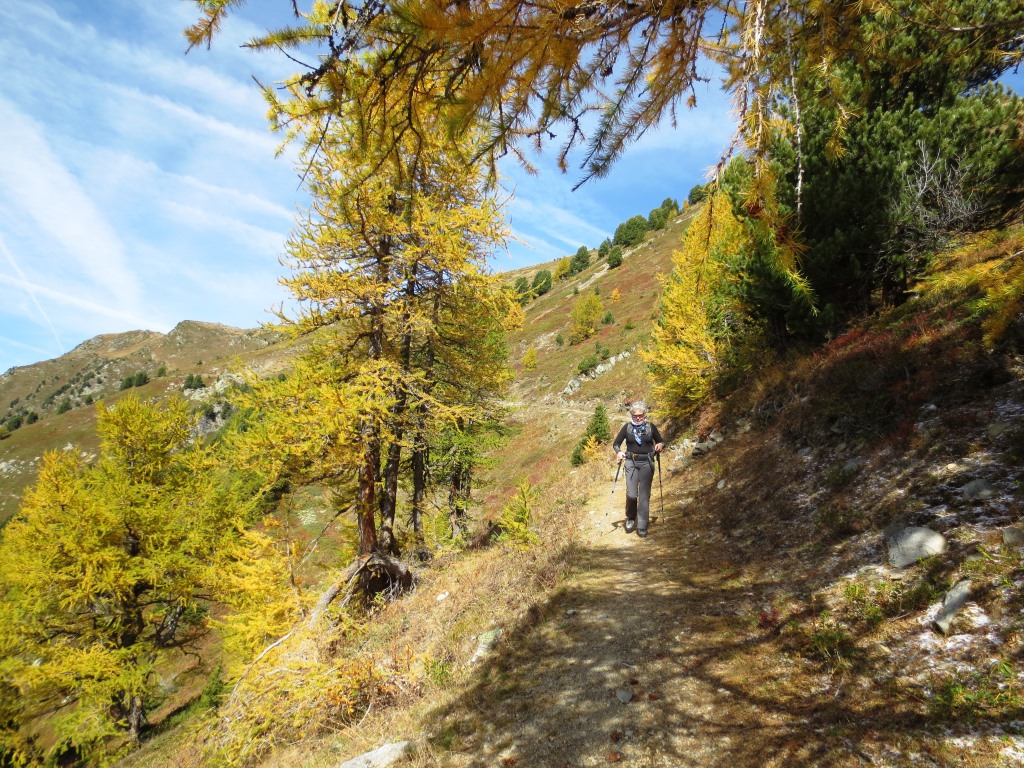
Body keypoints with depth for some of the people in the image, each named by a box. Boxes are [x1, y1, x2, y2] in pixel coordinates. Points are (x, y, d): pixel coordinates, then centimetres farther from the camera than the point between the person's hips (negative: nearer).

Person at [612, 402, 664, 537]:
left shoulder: (651, 427, 5)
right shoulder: (627, 427, 4)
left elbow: (661, 442, 13)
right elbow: (616, 444, 6)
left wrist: (660, 445, -11)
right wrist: (619, 452, -15)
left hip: (647, 463, 0)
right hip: (631, 462, 0)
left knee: (644, 495, -3)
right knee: (631, 494, -9)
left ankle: (642, 526, 4)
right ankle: (630, 518, 18)